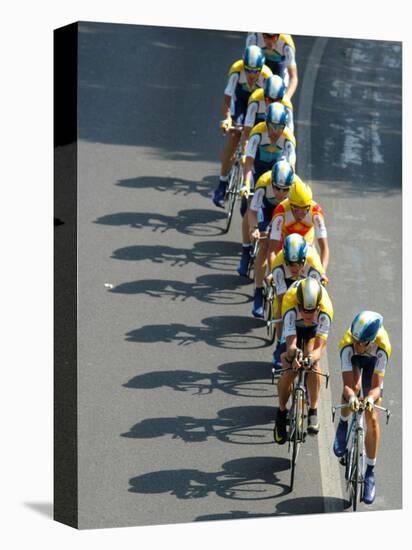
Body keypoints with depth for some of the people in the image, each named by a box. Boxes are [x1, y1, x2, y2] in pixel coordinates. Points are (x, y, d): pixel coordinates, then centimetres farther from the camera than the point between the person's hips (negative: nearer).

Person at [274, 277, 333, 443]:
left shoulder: (325, 309, -39)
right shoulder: (290, 304, -41)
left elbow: (320, 346, -41)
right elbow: (290, 342, -44)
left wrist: (312, 357, -62)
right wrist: (293, 354, -66)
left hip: (315, 328, 0)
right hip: (294, 326, 0)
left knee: (313, 363, -25)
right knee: (289, 370, -15)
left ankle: (313, 411, -10)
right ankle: (281, 412, 9)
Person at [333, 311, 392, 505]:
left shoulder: (382, 346, -41)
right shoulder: (347, 344, -41)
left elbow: (376, 386, -38)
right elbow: (347, 384, -40)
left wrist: (371, 398, -59)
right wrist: (351, 397, -61)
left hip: (372, 361, -1)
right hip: (354, 359, 1)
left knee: (372, 419, -7)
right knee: (354, 386, -29)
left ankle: (370, 471, 4)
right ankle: (343, 425, 2)